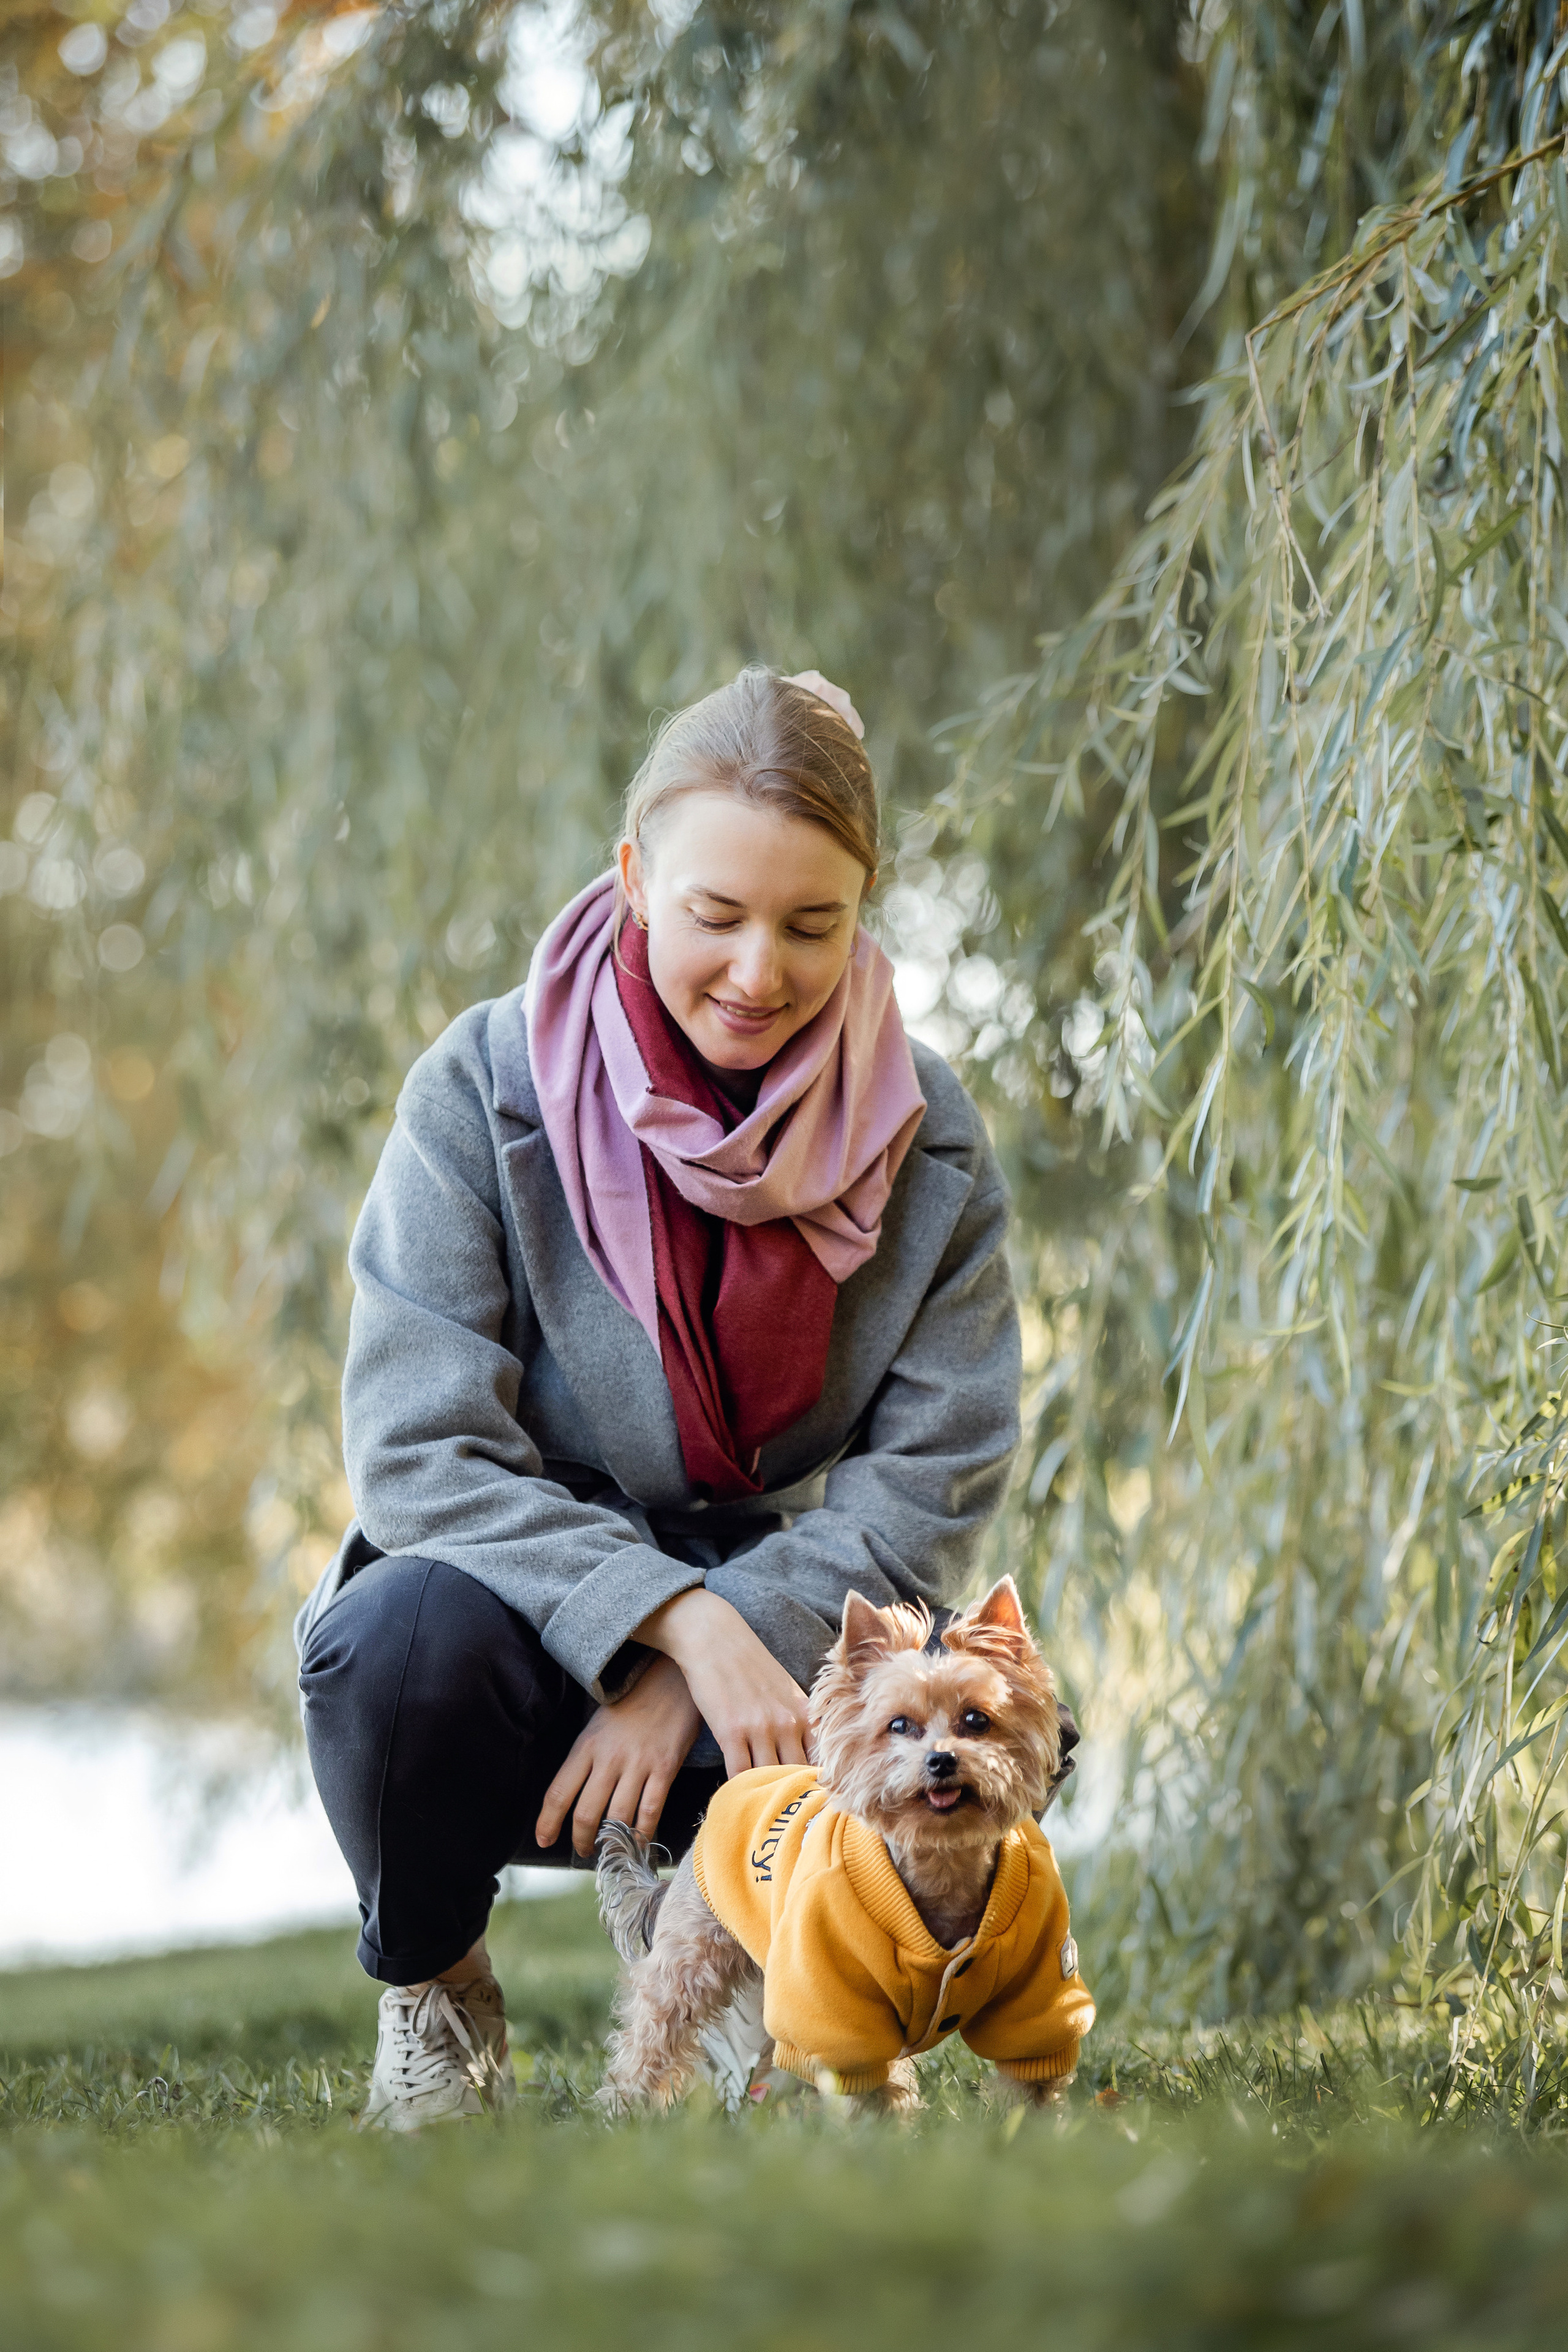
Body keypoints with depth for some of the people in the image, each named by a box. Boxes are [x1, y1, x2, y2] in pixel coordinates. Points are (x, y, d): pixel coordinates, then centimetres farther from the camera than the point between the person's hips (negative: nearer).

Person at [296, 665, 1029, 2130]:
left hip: (772, 1634, 2)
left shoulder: (926, 1137, -5)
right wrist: (675, 1619, -30)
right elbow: (419, 1447, -17)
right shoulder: (489, 1088, -12)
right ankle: (432, 1993, -2)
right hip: (526, 1613, -2)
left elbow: (931, 1479, -8)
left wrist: (704, 1666, -21)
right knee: (407, 1626, -37)